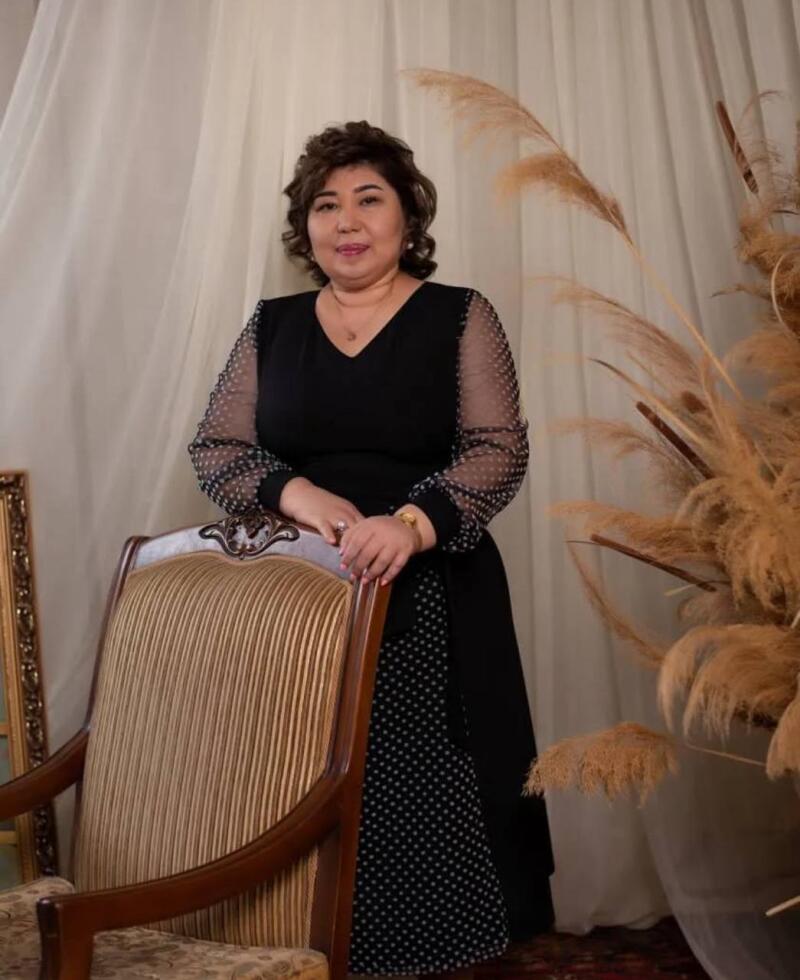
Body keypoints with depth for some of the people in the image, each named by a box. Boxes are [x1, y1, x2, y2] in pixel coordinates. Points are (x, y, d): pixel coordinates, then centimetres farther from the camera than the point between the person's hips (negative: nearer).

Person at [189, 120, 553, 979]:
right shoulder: (271, 326, 10)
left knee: (432, 797, -1)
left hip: (432, 606, -2)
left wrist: (412, 522, -25)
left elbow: (500, 451, -7)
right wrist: (296, 494, -13)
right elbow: (213, 449, 7)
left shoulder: (461, 317, 2)